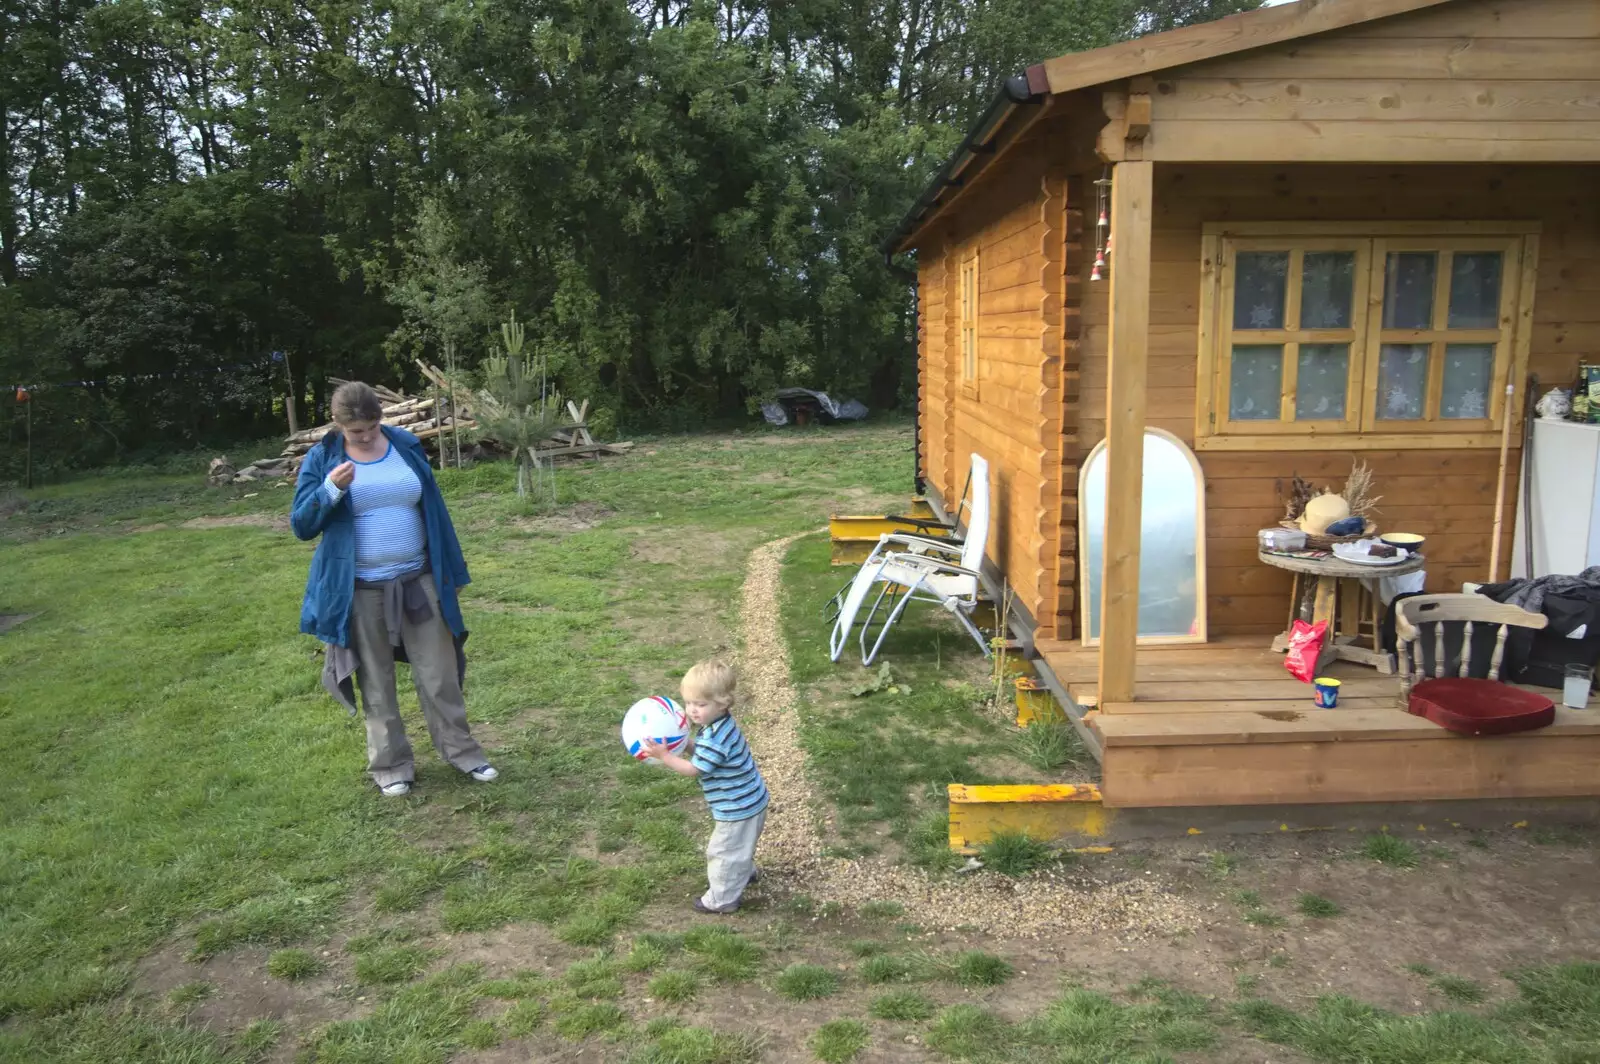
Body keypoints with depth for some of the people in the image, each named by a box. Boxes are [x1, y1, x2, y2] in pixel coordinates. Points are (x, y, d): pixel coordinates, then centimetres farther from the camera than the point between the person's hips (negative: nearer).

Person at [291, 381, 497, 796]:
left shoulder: (408, 447, 1)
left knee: (439, 672, 8)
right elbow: (301, 526, -8)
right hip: (361, 591, -2)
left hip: (419, 582, 2)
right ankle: (391, 765, 23)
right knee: (376, 682, 10)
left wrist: (448, 568, 9)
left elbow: (433, 510, 8)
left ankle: (459, 749, 23)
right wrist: (331, 489, -26)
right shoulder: (322, 459, -5)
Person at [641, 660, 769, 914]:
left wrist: (664, 755, -25)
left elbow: (693, 769, -25)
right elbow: (701, 752, 7)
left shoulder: (715, 739, -33)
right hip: (748, 801, 10)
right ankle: (744, 873, 55)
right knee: (738, 846, 33)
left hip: (738, 808, -10)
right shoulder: (722, 724, -2)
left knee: (723, 852, 9)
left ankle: (722, 899, 26)